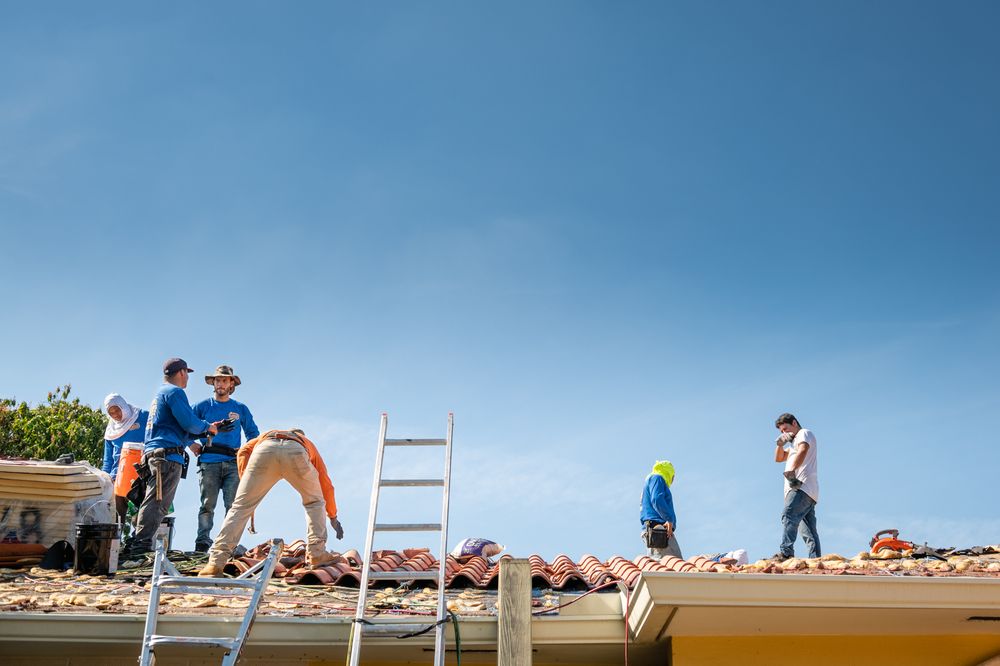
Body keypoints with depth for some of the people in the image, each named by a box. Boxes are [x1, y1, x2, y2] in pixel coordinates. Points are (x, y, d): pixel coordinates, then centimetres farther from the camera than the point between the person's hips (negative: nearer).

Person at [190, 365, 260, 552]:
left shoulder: (241, 409, 16)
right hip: (208, 463, -1)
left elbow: (253, 434, 23)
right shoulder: (203, 406, 11)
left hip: (233, 464, 1)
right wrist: (193, 446, 3)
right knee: (207, 505, -7)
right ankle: (202, 544, -9)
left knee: (233, 505, -7)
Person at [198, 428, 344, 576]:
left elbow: (243, 451, 24)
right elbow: (326, 485, 43)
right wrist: (333, 517, 53)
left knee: (240, 507, 8)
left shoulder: (267, 435, 46)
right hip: (296, 453, 0)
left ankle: (216, 562, 1)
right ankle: (317, 554, 19)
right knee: (314, 502, 24)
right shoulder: (308, 443, 44)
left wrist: (245, 484, 21)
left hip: (265, 449, 0)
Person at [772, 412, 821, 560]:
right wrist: (780, 444, 11)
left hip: (802, 487, -11)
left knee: (789, 515, -27)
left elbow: (803, 450, -16)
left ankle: (786, 552, -41)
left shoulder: (804, 433, 6)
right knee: (809, 530, 2)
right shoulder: (793, 442, 36)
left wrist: (791, 470, -32)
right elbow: (778, 458, 32)